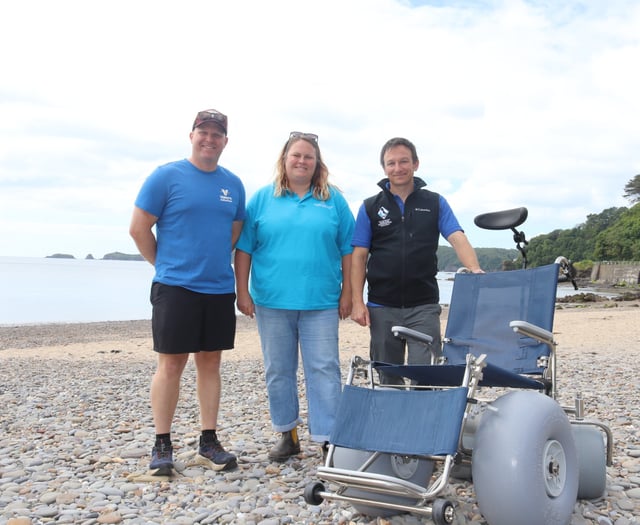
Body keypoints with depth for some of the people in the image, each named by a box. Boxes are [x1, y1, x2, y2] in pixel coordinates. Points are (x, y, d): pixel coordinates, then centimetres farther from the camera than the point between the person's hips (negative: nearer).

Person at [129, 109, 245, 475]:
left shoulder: (233, 184, 9)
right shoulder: (166, 176, -4)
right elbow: (139, 229, -2)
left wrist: (214, 264, 12)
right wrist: (167, 265, 4)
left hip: (220, 289, 4)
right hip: (175, 287, -4)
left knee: (210, 362, 9)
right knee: (171, 364, 1)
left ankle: (209, 442, 19)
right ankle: (162, 445, 14)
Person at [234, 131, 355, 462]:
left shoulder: (333, 200, 7)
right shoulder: (263, 198, 6)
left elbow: (348, 250, 7)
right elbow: (244, 248, 4)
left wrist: (346, 294, 2)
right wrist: (243, 292, -2)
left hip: (321, 302, -1)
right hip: (272, 301, 1)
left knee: (324, 370, -2)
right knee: (278, 371, 9)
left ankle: (328, 438, 6)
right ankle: (287, 435, 25)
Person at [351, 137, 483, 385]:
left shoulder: (435, 203, 8)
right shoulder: (370, 207, 8)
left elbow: (457, 238, -3)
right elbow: (359, 256, 4)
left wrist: (475, 270, -23)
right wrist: (357, 302, -5)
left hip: (424, 306, -1)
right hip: (382, 307, 1)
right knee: (388, 378, 10)